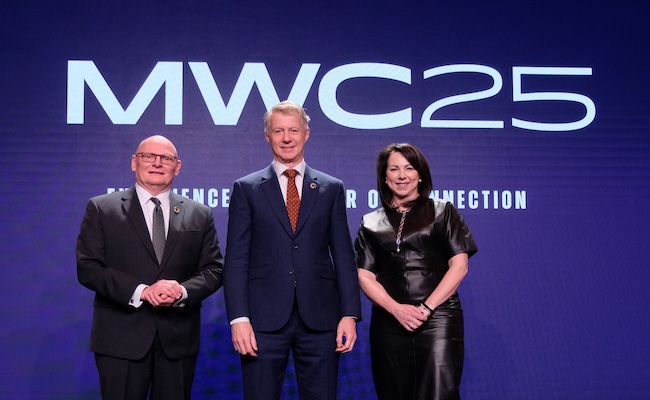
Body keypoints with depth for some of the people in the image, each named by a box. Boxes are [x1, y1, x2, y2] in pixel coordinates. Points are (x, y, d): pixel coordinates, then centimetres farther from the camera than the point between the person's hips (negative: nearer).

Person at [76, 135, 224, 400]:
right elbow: (88, 268, -4)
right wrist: (141, 291, -17)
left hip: (178, 338, 2)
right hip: (121, 338, -2)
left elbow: (213, 269, 6)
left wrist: (183, 291, -15)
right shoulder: (101, 209, 4)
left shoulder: (199, 215, 11)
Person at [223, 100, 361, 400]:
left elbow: (343, 256, 7)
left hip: (319, 319, 1)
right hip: (264, 319, -1)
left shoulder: (332, 188, 10)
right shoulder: (246, 189, 6)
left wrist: (350, 314, -1)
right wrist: (238, 318, -8)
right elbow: (236, 259, 2)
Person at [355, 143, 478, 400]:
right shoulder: (371, 223, 12)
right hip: (389, 322, 2)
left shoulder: (442, 212, 8)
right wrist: (397, 309, -11)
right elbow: (364, 276, 5)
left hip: (437, 319, -2)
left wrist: (426, 308, -10)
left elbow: (459, 265, 0)